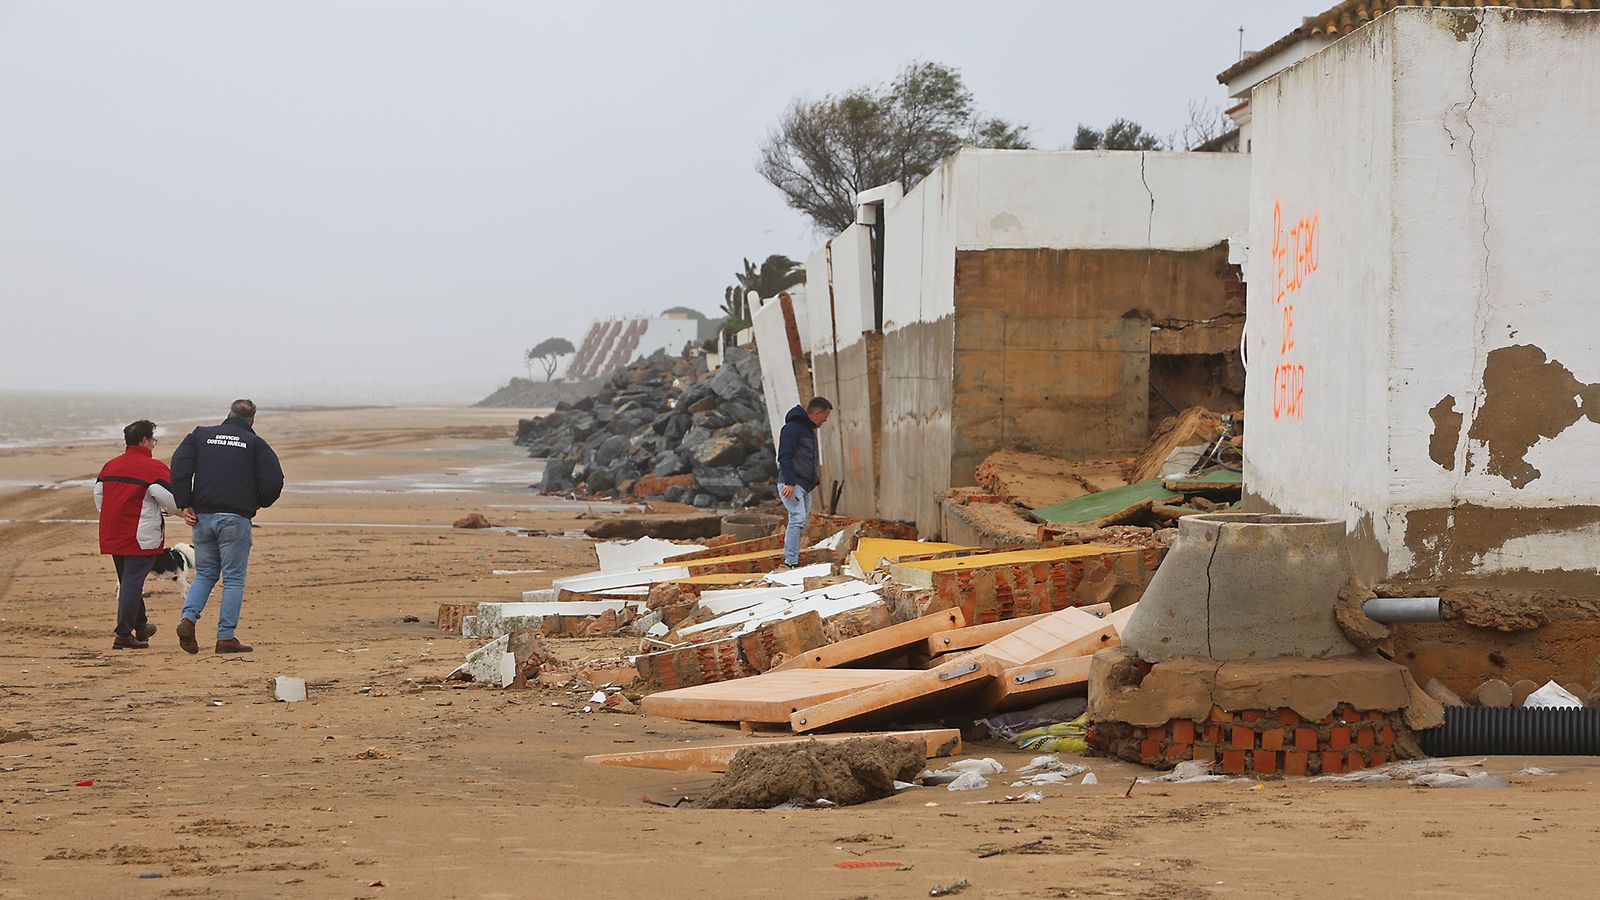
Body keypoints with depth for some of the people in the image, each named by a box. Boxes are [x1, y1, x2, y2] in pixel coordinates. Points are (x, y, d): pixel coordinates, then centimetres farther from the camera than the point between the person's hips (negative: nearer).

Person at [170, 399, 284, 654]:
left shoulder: (200, 435, 11)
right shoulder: (255, 444, 4)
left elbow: (179, 468, -1)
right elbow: (273, 481, -4)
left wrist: (185, 505, 2)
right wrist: (258, 503, 15)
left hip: (202, 516, 3)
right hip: (235, 518, -3)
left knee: (204, 573, 16)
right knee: (233, 578, 3)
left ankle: (188, 618, -5)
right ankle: (226, 637, 1)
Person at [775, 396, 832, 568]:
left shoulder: (809, 430, 22)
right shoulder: (793, 428, -10)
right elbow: (784, 456, -18)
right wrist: (789, 482, -24)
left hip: (805, 487, 10)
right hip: (791, 485, -10)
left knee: (801, 524, 9)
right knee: (798, 519, -20)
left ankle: (792, 561, 13)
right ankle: (791, 562, -23)